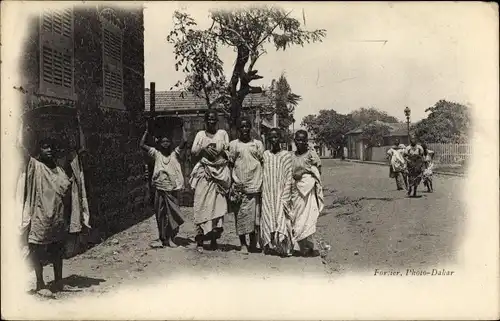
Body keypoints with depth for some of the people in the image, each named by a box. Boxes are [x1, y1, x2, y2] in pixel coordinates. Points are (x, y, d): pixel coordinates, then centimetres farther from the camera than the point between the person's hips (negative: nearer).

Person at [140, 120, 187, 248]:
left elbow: (184, 141, -7)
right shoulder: (156, 154, 7)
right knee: (160, 215, 7)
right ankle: (162, 238, 17)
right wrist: (147, 131, 3)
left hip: (173, 189, -1)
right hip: (159, 188, 1)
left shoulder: (175, 154, 5)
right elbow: (142, 145, 2)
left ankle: (171, 238, 13)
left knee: (172, 214, 2)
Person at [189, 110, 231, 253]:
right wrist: (204, 149, -11)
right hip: (204, 173, 0)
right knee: (202, 205, -7)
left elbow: (228, 153, 9)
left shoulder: (222, 133, 13)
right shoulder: (200, 134, 14)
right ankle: (200, 240, -5)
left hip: (219, 173, 0)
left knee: (218, 206, -4)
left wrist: (221, 152, -10)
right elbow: (193, 152, 6)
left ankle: (214, 238, 4)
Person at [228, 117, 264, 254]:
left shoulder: (258, 144, 11)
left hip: (255, 185, 1)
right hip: (239, 186, 0)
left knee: (255, 214, 0)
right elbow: (230, 164, 8)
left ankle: (253, 243, 13)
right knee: (241, 214, 0)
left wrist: (263, 182, 2)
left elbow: (263, 163, 11)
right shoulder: (233, 144, 9)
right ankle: (243, 244, 10)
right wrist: (234, 181, -2)